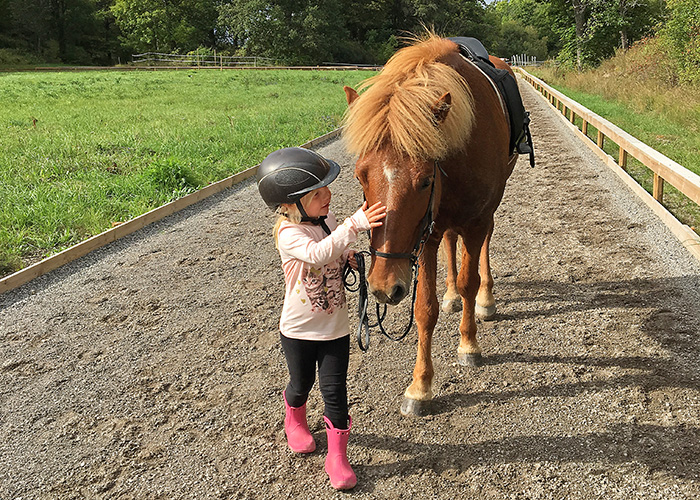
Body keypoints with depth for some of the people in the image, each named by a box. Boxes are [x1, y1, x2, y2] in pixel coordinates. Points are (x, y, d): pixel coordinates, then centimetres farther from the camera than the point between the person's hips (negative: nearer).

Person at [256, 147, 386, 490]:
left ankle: (337, 455, 19)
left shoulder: (327, 220, -5)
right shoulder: (288, 233, -25)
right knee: (302, 384, 19)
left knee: (334, 390, 4)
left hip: (335, 327, 4)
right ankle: (295, 421, 52)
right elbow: (316, 254, -46)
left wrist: (347, 257, -6)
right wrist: (354, 225, -50)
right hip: (298, 330, -3)